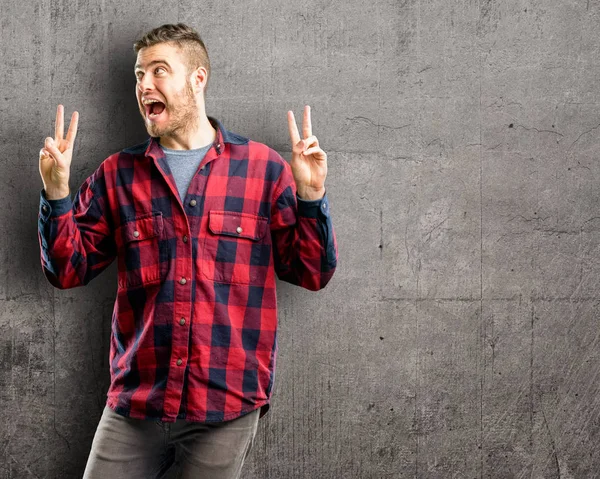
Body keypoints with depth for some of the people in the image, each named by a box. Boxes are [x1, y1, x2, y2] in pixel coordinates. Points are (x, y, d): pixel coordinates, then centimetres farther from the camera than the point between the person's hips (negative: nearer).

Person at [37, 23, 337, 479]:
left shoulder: (263, 167, 1)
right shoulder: (118, 175, 6)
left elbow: (312, 273, 2)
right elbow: (69, 270, 6)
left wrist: (310, 195, -13)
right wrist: (56, 194, -7)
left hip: (227, 407, -2)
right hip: (134, 405, 2)